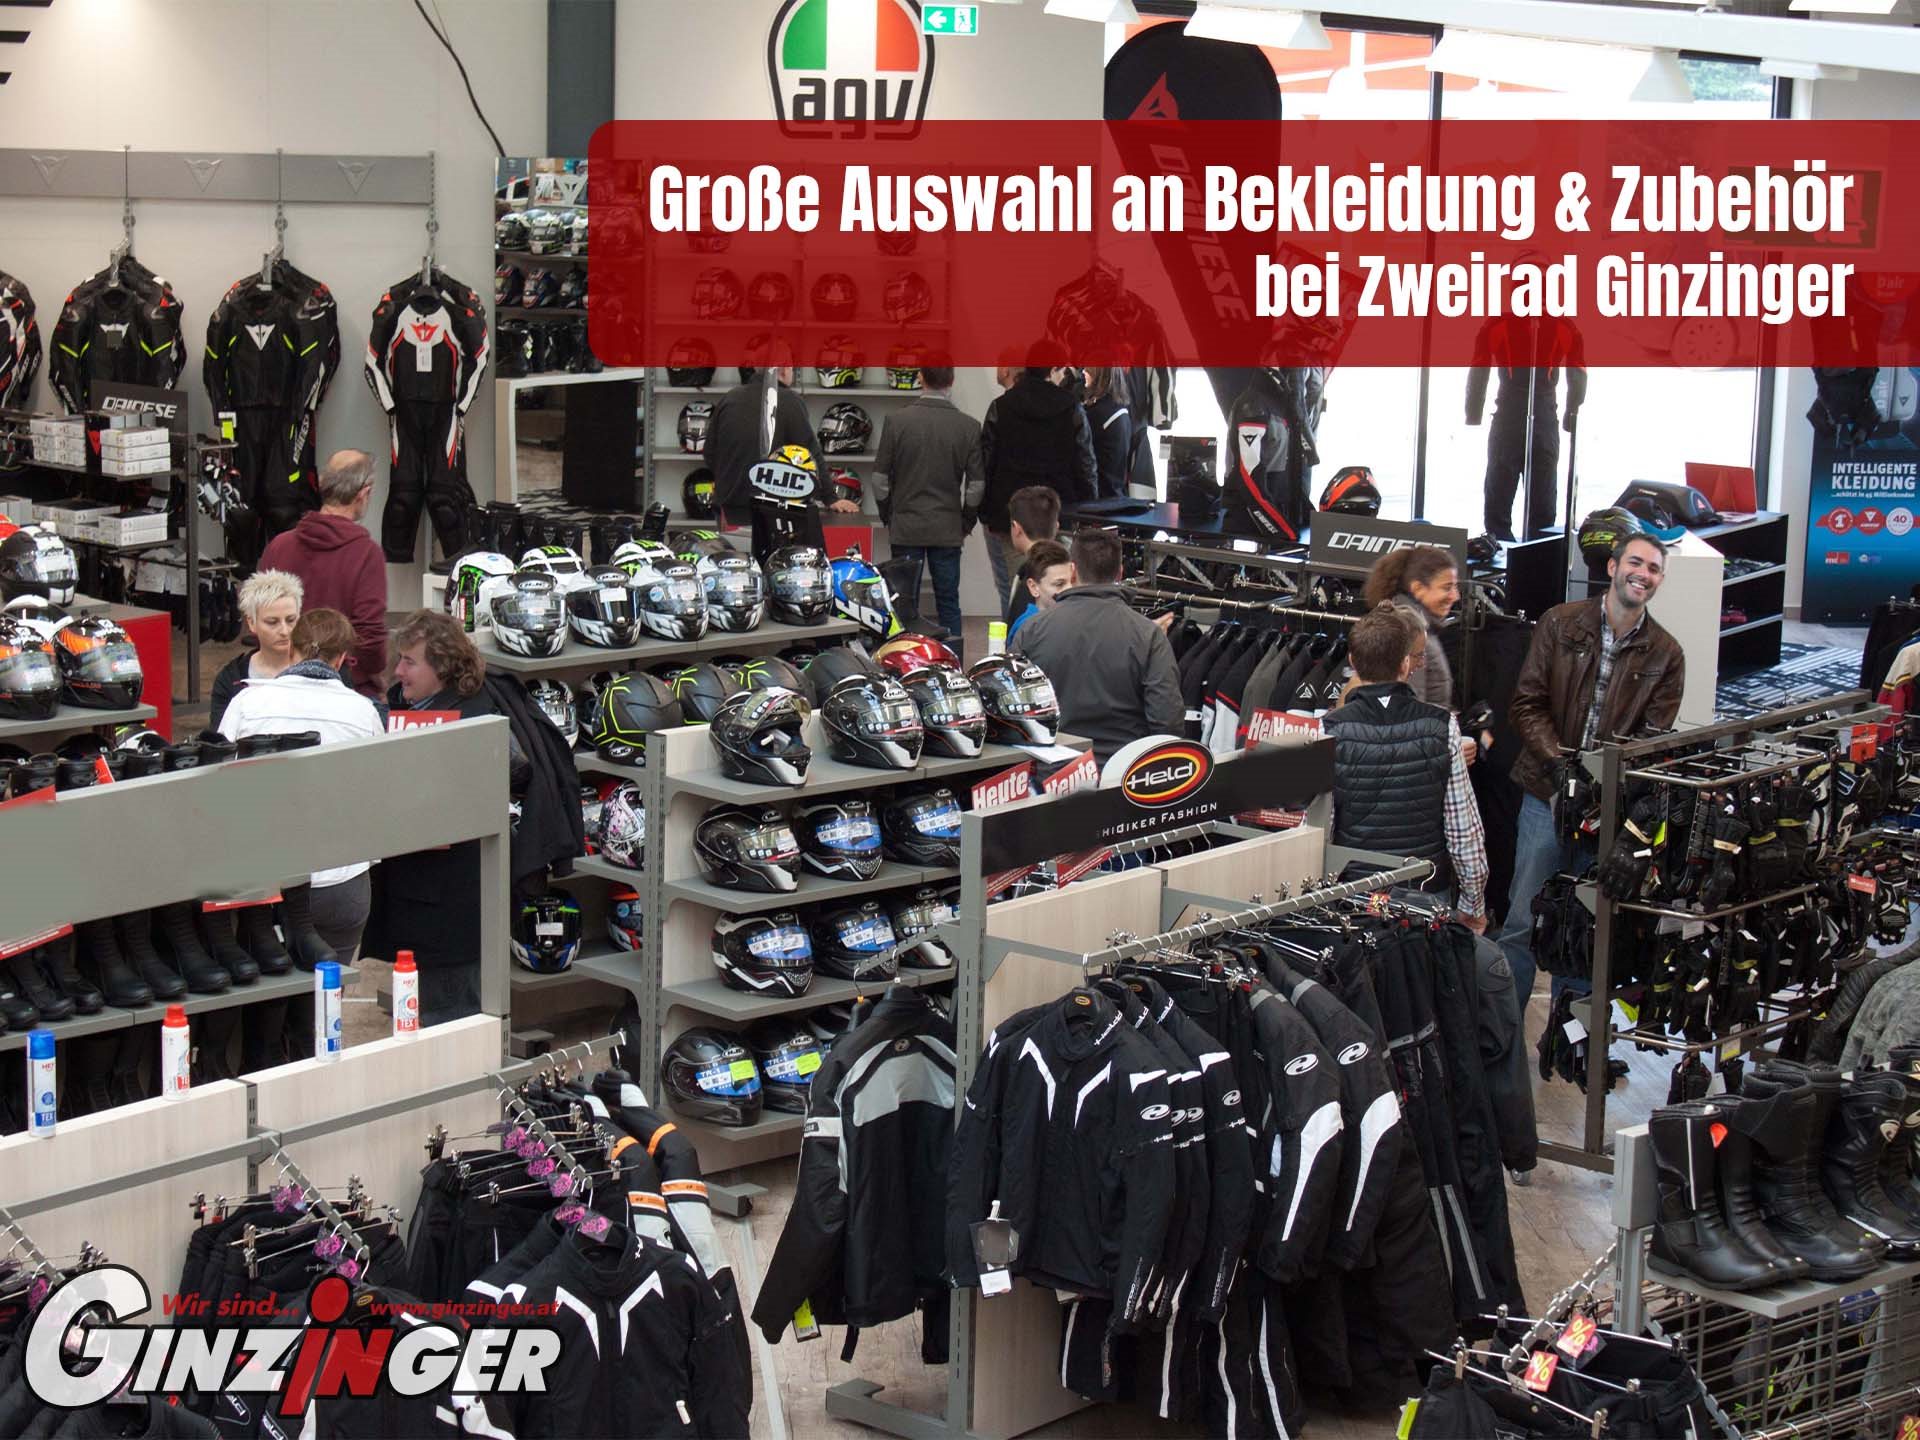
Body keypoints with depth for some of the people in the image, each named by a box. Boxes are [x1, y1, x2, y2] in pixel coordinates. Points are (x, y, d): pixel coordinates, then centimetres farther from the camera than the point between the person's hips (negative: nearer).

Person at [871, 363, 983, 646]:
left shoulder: (896, 421, -7)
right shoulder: (969, 426, -6)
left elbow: (880, 479, -2)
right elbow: (976, 484, -2)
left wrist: (887, 518, 12)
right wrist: (966, 523, 12)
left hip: (906, 527, 0)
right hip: (948, 530, 0)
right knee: (948, 601, 7)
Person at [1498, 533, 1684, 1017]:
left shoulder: (1665, 654, 5)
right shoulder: (1560, 624, 2)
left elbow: (1653, 736, 2)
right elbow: (1527, 705, -1)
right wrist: (1561, 763, -16)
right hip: (1549, 793, -1)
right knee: (1524, 919, -3)